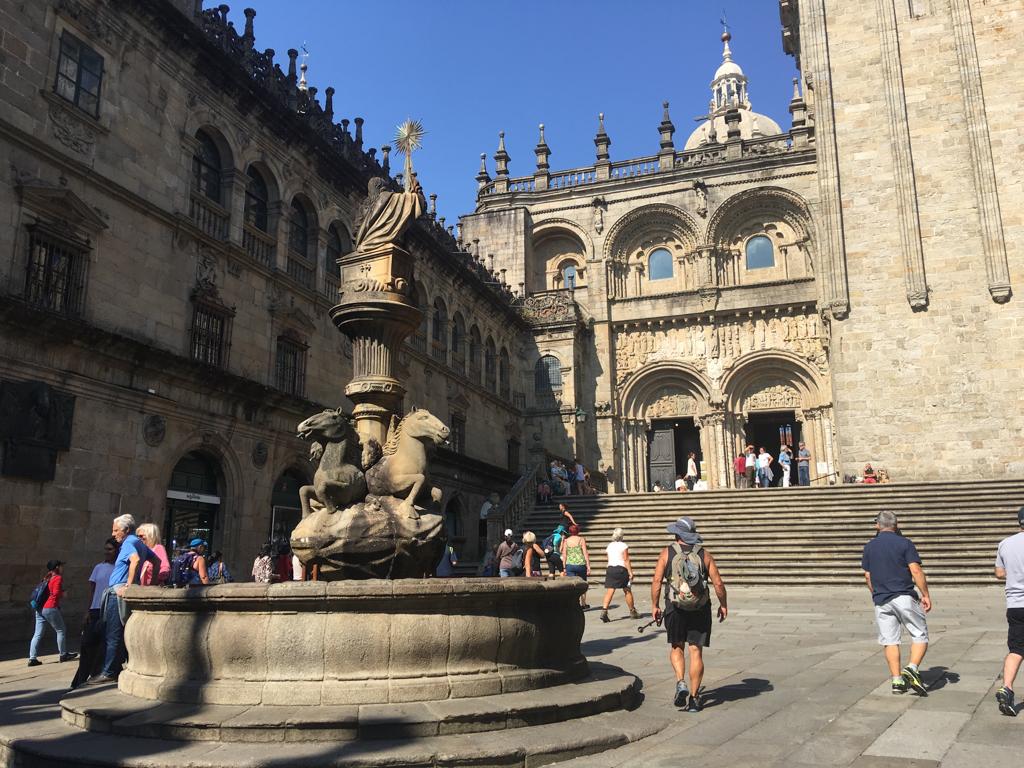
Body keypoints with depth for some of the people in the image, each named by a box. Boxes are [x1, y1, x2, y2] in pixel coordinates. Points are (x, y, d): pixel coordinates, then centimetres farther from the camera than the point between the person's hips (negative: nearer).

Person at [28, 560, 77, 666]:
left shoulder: (48, 578, 18)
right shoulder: (58, 578, -6)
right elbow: (56, 593, -14)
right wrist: (63, 594, 4)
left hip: (40, 608, 8)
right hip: (50, 608, -7)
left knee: (37, 634, 4)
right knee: (61, 630, 7)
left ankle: (32, 658, -1)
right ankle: (63, 655, 12)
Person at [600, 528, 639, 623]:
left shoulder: (609, 546, 11)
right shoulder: (623, 545, -4)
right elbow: (626, 560, -9)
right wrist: (630, 572, -7)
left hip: (610, 569, 4)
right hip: (621, 569, -4)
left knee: (609, 592, -3)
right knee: (627, 591, 11)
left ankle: (604, 611, -19)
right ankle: (632, 612, 22)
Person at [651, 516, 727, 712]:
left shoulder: (667, 553, -1)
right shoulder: (704, 555, 2)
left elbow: (656, 581, -6)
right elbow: (718, 583, -1)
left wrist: (655, 606, 5)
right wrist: (723, 605, 14)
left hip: (675, 609, -1)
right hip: (700, 610, 1)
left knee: (676, 648, 17)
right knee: (696, 652, 7)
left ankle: (681, 684, -3)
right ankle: (694, 698, 9)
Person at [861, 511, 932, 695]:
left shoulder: (869, 547, 9)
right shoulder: (904, 543, -3)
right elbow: (916, 571, -9)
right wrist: (926, 595, -2)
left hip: (881, 601, 3)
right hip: (905, 597, -3)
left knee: (890, 641, 7)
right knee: (920, 636, 7)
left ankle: (897, 680, 5)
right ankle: (912, 668, -12)